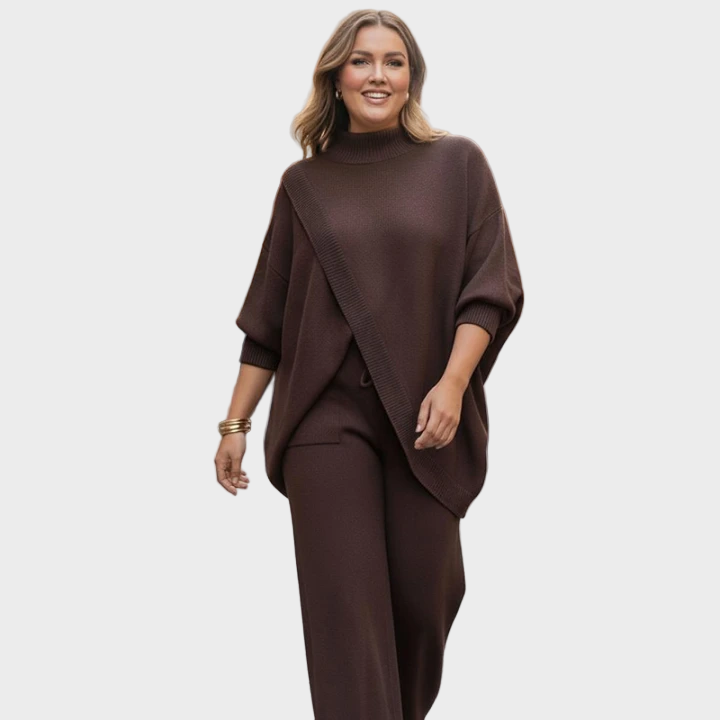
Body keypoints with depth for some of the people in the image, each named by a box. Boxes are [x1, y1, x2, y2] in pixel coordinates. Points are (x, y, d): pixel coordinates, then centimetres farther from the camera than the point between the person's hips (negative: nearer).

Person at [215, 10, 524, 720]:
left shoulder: (457, 164, 4)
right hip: (326, 414, 0)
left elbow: (490, 287, -2)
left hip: (424, 416, 0)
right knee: (344, 603, -6)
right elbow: (267, 316, 10)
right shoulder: (303, 184, 8)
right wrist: (234, 423, 7)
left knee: (421, 593, 7)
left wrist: (453, 382, -16)